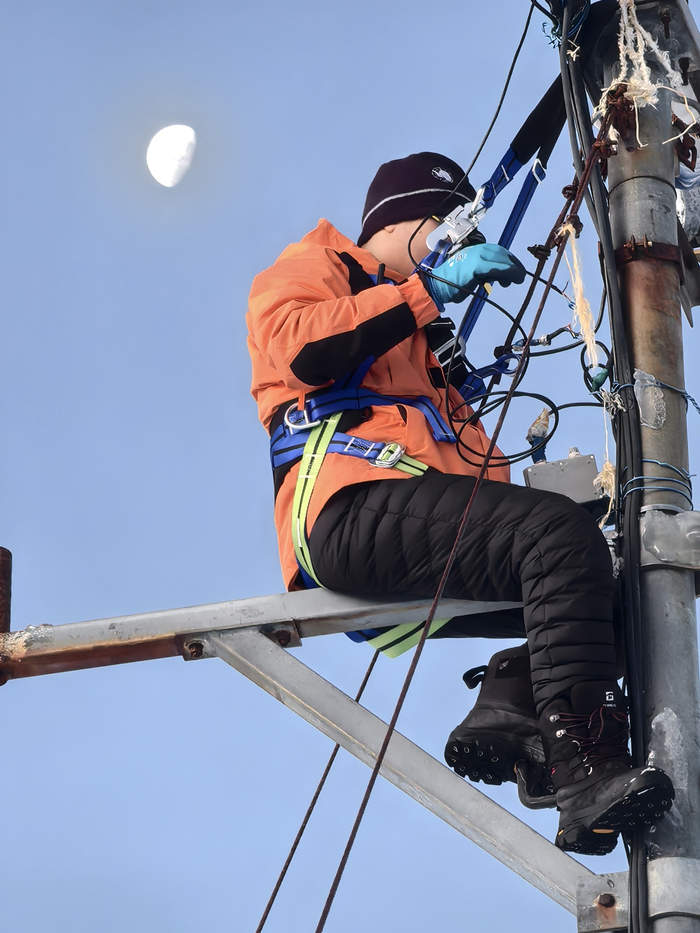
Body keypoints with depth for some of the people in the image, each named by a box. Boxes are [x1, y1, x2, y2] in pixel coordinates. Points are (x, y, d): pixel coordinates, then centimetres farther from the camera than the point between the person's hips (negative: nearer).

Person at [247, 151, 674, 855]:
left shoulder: (426, 346, 40)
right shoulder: (316, 266, 16)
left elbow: (468, 460, 28)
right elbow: (298, 344, -9)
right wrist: (430, 289, -11)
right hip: (352, 505, -9)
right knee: (562, 538, -28)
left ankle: (507, 710, -30)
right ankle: (585, 775, -41)